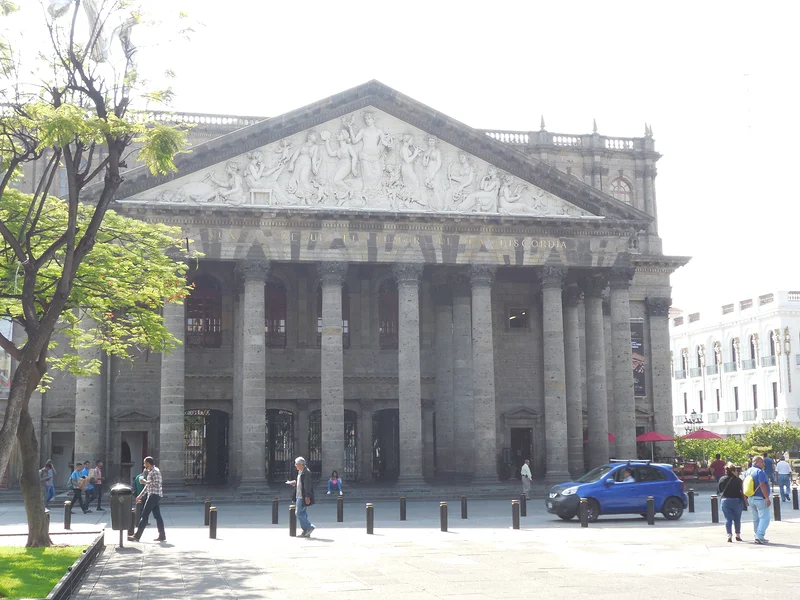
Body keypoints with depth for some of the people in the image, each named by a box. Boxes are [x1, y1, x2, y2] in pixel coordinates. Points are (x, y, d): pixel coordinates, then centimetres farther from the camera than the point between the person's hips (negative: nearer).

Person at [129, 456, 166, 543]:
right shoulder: (150, 471, 19)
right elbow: (148, 485, 26)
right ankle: (162, 536, 6)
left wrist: (145, 482, -12)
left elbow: (156, 484, -22)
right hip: (153, 495, 10)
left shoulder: (155, 471, -12)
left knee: (144, 515, -8)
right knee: (157, 515, 7)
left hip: (154, 495, -10)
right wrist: (140, 495, 24)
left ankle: (137, 536, -6)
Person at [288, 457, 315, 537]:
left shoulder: (306, 472, -15)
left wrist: (307, 496, -22)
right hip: (299, 496, 10)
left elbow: (307, 485, -20)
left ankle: (309, 527, -4)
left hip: (303, 497, -10)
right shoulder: (300, 472, 15)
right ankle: (306, 532, 15)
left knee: (299, 513, -10)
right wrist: (295, 484, 9)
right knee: (303, 514, 11)